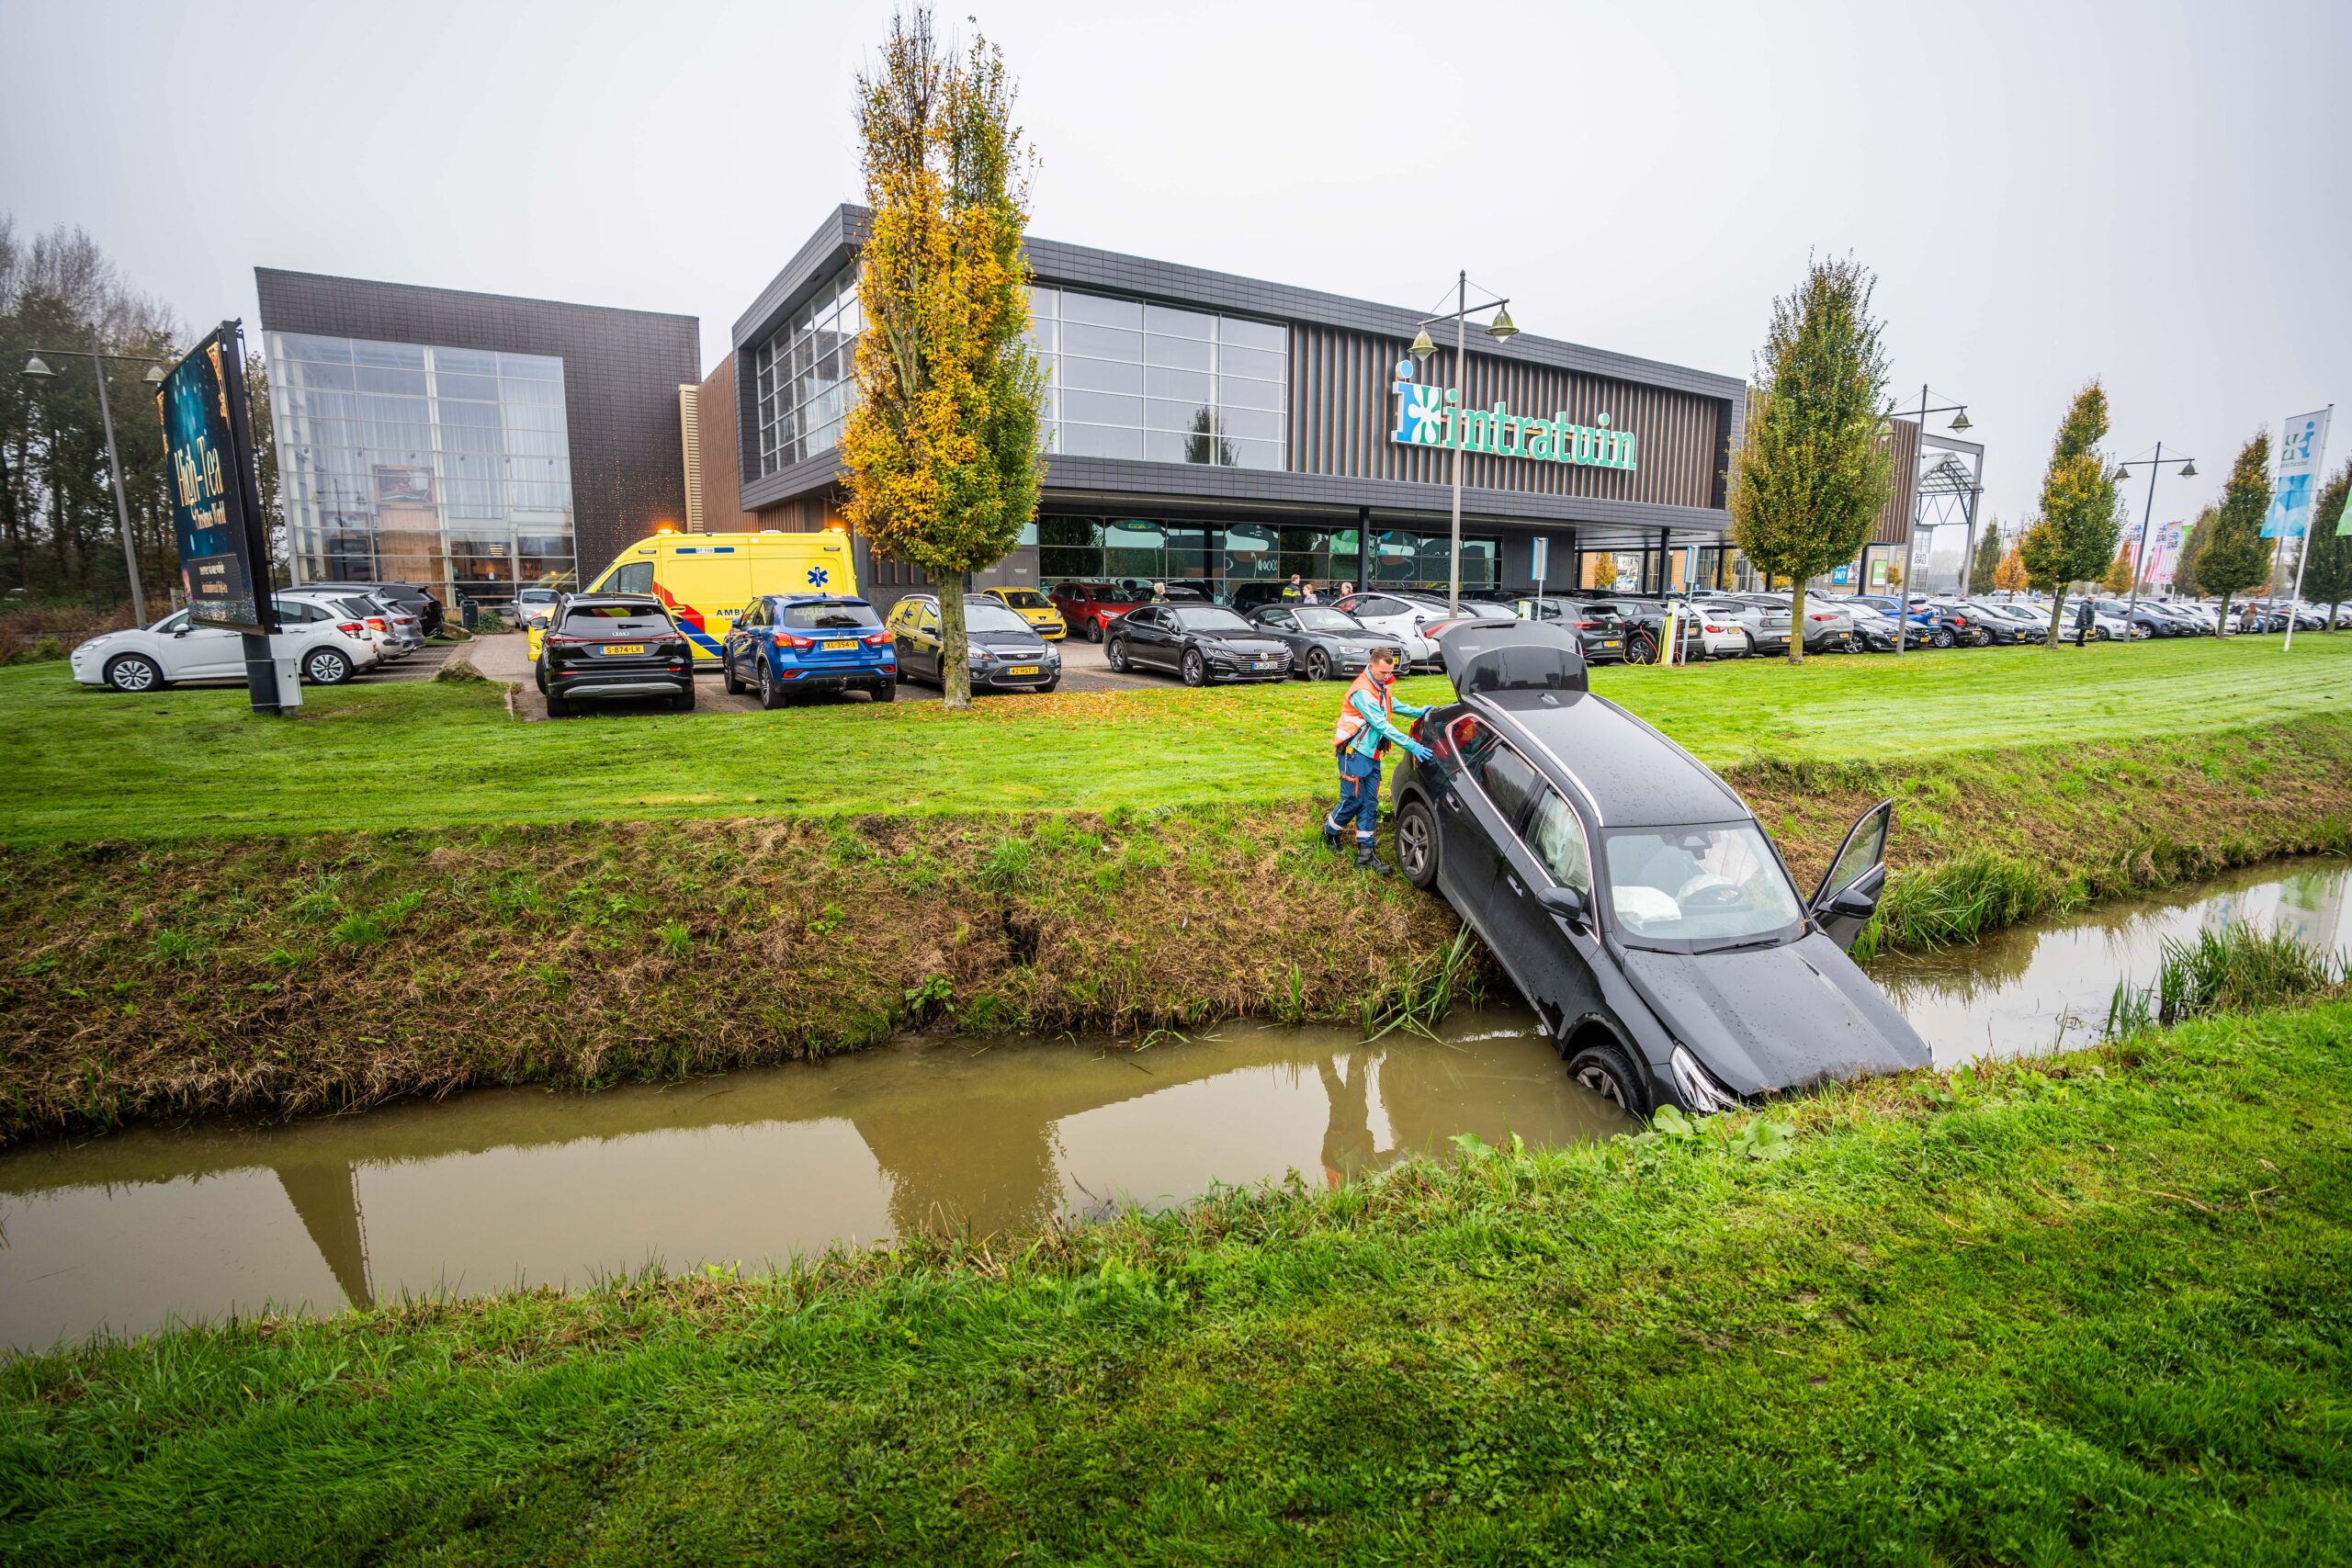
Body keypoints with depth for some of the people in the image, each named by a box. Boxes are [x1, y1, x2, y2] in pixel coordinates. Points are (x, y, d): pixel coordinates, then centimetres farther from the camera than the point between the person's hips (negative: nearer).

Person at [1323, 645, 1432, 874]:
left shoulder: (1381, 688, 9)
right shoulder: (1362, 692, -22)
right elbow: (1383, 725, -26)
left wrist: (1420, 712, -2)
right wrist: (1411, 745, -29)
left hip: (1371, 754, 9)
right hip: (1354, 752, -9)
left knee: (1370, 803, 4)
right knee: (1353, 800, -3)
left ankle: (1365, 853, 5)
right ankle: (1330, 832, 23)